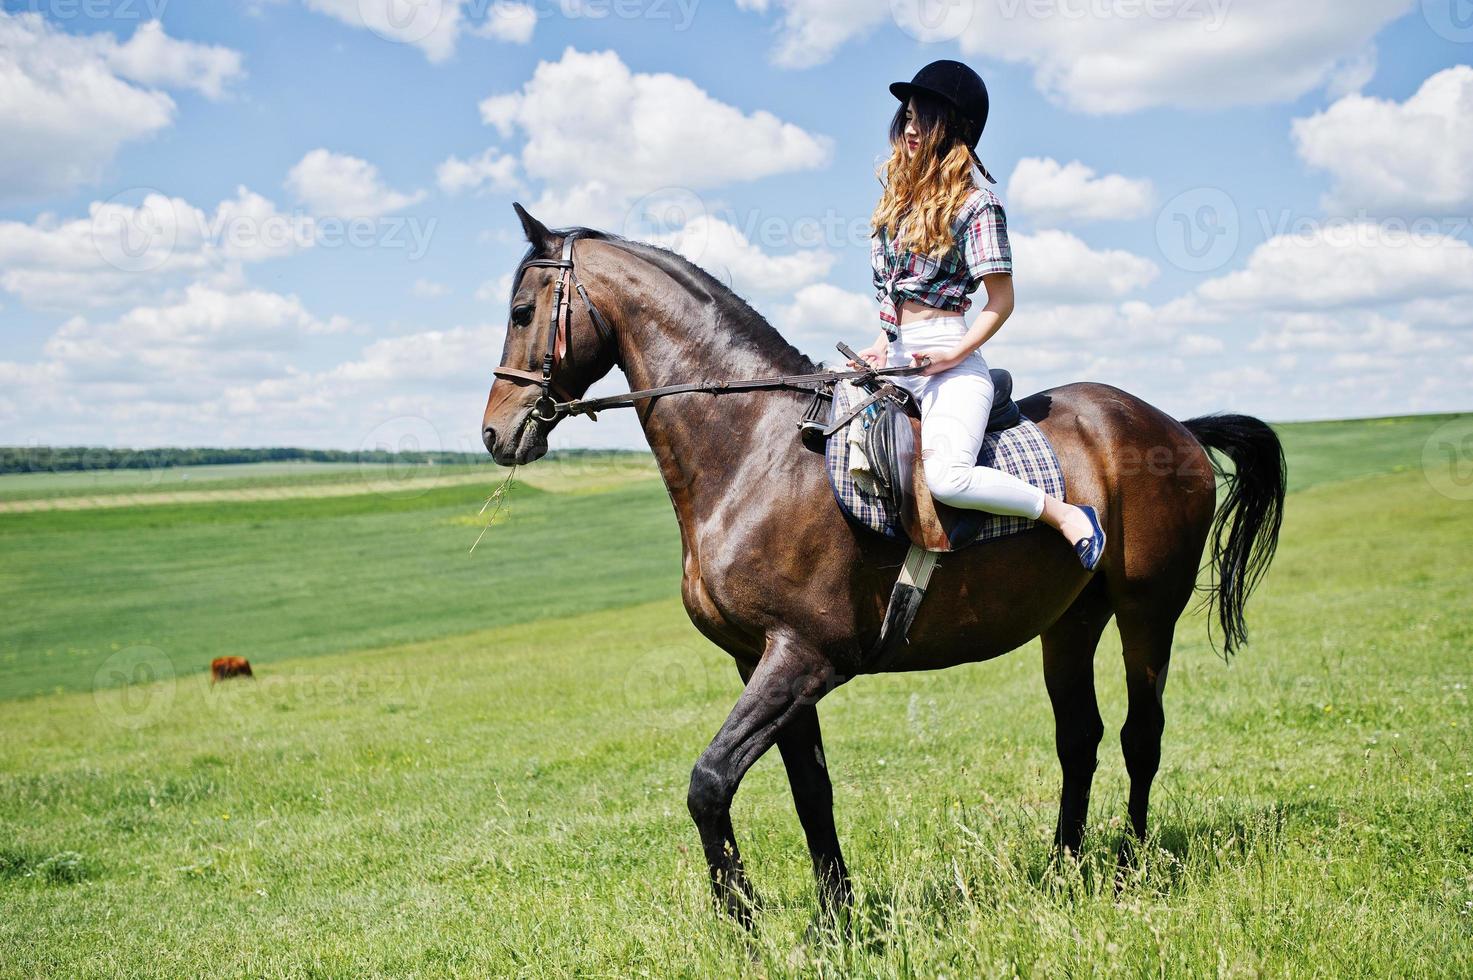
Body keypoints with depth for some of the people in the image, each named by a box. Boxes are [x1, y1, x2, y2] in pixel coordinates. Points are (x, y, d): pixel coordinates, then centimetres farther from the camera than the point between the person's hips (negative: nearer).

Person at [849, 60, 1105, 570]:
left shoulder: (975, 202, -7)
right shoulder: (902, 189, 15)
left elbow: (1001, 300, -7)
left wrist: (955, 354, -18)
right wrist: (884, 344, 10)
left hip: (947, 362, -8)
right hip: (896, 359, 8)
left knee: (948, 478, -28)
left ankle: (1067, 515, -9)